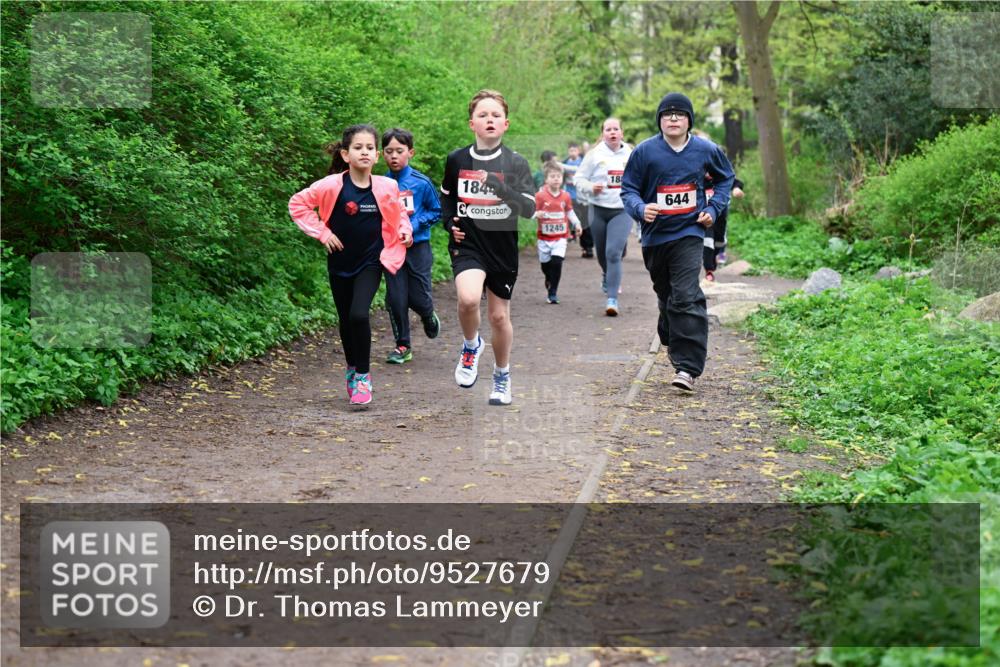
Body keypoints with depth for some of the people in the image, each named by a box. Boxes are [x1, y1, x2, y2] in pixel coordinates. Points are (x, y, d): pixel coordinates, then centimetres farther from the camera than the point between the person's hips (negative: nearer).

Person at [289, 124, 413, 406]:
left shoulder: (386, 187, -9)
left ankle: (363, 375, -3)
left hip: (370, 263, -1)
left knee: (359, 314, -20)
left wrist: (405, 231, -6)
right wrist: (321, 232, -10)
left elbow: (398, 214, 12)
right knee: (346, 320, 13)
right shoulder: (332, 185, -14)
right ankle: (352, 368, 38)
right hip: (340, 263, 1)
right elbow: (297, 203, -5)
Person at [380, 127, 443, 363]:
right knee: (396, 299, 2)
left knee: (419, 298, 0)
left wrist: (414, 225, -12)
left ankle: (429, 316, 36)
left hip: (418, 246, -2)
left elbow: (436, 211, 2)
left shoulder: (421, 182, -6)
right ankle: (402, 346, 16)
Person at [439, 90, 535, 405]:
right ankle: (471, 346, 3)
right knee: (468, 298, -28)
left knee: (499, 315, 10)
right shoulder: (456, 159, 1)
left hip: (502, 248, 0)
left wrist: (495, 184, -25)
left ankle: (502, 377, 32)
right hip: (467, 245, 0)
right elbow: (446, 196, 19)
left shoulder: (515, 163, -5)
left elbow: (528, 208, -15)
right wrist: (449, 222, 1)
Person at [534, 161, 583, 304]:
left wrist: (576, 223, 4)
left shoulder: (565, 196, 3)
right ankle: (549, 281, 42)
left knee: (557, 262, -13)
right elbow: (532, 212, -8)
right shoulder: (540, 195, -7)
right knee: (545, 264, 8)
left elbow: (570, 212, 17)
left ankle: (553, 292, -5)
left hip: (561, 237, 1)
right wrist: (537, 215, -30)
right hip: (544, 237, -1)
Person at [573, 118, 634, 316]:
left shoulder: (631, 155, 3)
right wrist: (591, 188, -18)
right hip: (599, 210, 1)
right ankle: (607, 275, 51)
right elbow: (579, 178, -1)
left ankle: (612, 299, -15)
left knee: (614, 253, -16)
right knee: (602, 253, 15)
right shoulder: (595, 155, -2)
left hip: (622, 211, -1)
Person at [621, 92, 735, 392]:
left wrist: (714, 208, 6)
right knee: (666, 297, 15)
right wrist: (641, 208, -20)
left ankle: (687, 368, -16)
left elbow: (726, 177, 20)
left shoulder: (706, 150, 1)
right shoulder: (644, 151, -4)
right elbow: (628, 189, 1)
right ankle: (674, 345, 39)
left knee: (686, 298, -15)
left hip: (689, 234, -2)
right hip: (654, 235, 2)